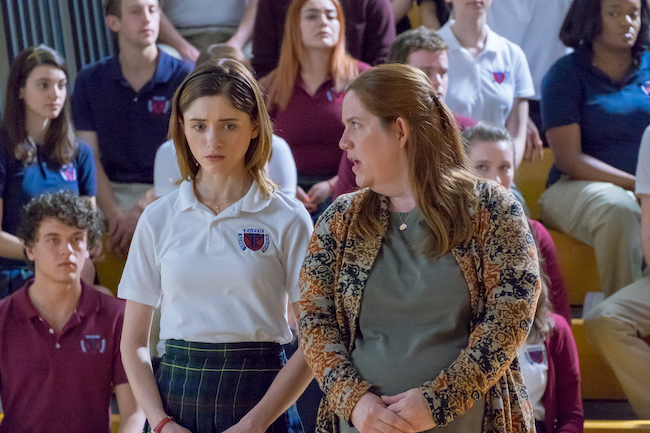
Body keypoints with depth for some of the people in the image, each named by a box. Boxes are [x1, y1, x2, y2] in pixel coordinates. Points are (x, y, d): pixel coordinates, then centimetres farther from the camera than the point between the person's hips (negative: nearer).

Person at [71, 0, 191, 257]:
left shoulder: (184, 78, 2)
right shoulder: (90, 81, 9)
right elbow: (90, 158, 2)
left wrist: (141, 212, -18)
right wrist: (114, 214, -15)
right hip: (111, 191, 2)